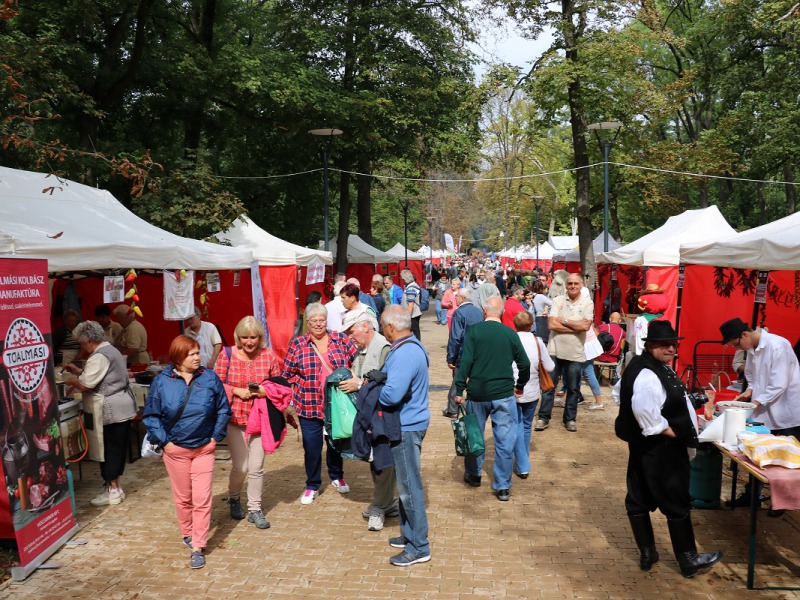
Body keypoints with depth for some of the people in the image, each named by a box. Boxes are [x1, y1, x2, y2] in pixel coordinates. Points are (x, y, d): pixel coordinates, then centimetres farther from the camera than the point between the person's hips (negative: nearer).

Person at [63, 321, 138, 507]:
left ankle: (113, 491, 5)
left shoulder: (99, 356, -16)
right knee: (118, 447, 14)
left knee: (110, 449, -2)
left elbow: (85, 385, -19)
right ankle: (114, 487, 23)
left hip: (113, 410, -10)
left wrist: (71, 380, 0)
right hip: (122, 406, 10)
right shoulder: (110, 350, 16)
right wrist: (77, 370, 21)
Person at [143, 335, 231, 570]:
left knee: (202, 499, -2)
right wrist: (164, 441, -6)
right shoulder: (162, 382, -7)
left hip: (204, 448, 0)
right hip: (175, 450, 0)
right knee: (182, 497, 14)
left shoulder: (210, 378, -6)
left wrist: (216, 436, -3)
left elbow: (223, 410, 2)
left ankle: (198, 548, 7)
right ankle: (187, 534, 37)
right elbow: (151, 416, 0)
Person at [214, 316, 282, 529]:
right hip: (235, 417, -1)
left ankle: (255, 509, 22)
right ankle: (233, 498, 34)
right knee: (240, 466, 2)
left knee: (256, 467, 4)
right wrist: (236, 391, -16)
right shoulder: (226, 355, -5)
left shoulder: (269, 356, -2)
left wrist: (266, 390, -12)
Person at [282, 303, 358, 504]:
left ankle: (337, 476, 41)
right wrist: (304, 385, -6)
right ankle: (312, 485, 26)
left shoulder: (340, 339, 0)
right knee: (311, 446, 6)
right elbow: (287, 374, 1)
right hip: (309, 406, -1)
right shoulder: (297, 345, -2)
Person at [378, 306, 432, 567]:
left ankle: (419, 547, 10)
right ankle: (410, 535, 34)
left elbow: (391, 394, -31)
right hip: (408, 424, 11)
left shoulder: (405, 354, -24)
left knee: (409, 487, 0)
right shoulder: (411, 346, 10)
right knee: (406, 484, 20)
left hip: (406, 428, -11)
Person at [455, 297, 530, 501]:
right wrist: (520, 386, 19)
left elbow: (465, 361, -12)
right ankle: (503, 487, 10)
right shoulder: (511, 334, -1)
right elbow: (525, 364, 3)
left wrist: (459, 390, -7)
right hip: (504, 394, 0)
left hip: (477, 393, 0)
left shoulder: (474, 331, -6)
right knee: (505, 441, 6)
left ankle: (473, 474, 34)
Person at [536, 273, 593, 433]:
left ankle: (570, 419, 25)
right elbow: (551, 324, -12)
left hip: (575, 353, 0)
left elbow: (586, 326, -15)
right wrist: (577, 327, -14)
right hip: (555, 351, 0)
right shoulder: (558, 300, 0)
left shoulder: (587, 303, 0)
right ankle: (544, 418, 15)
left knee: (573, 388, 10)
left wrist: (564, 321, -11)